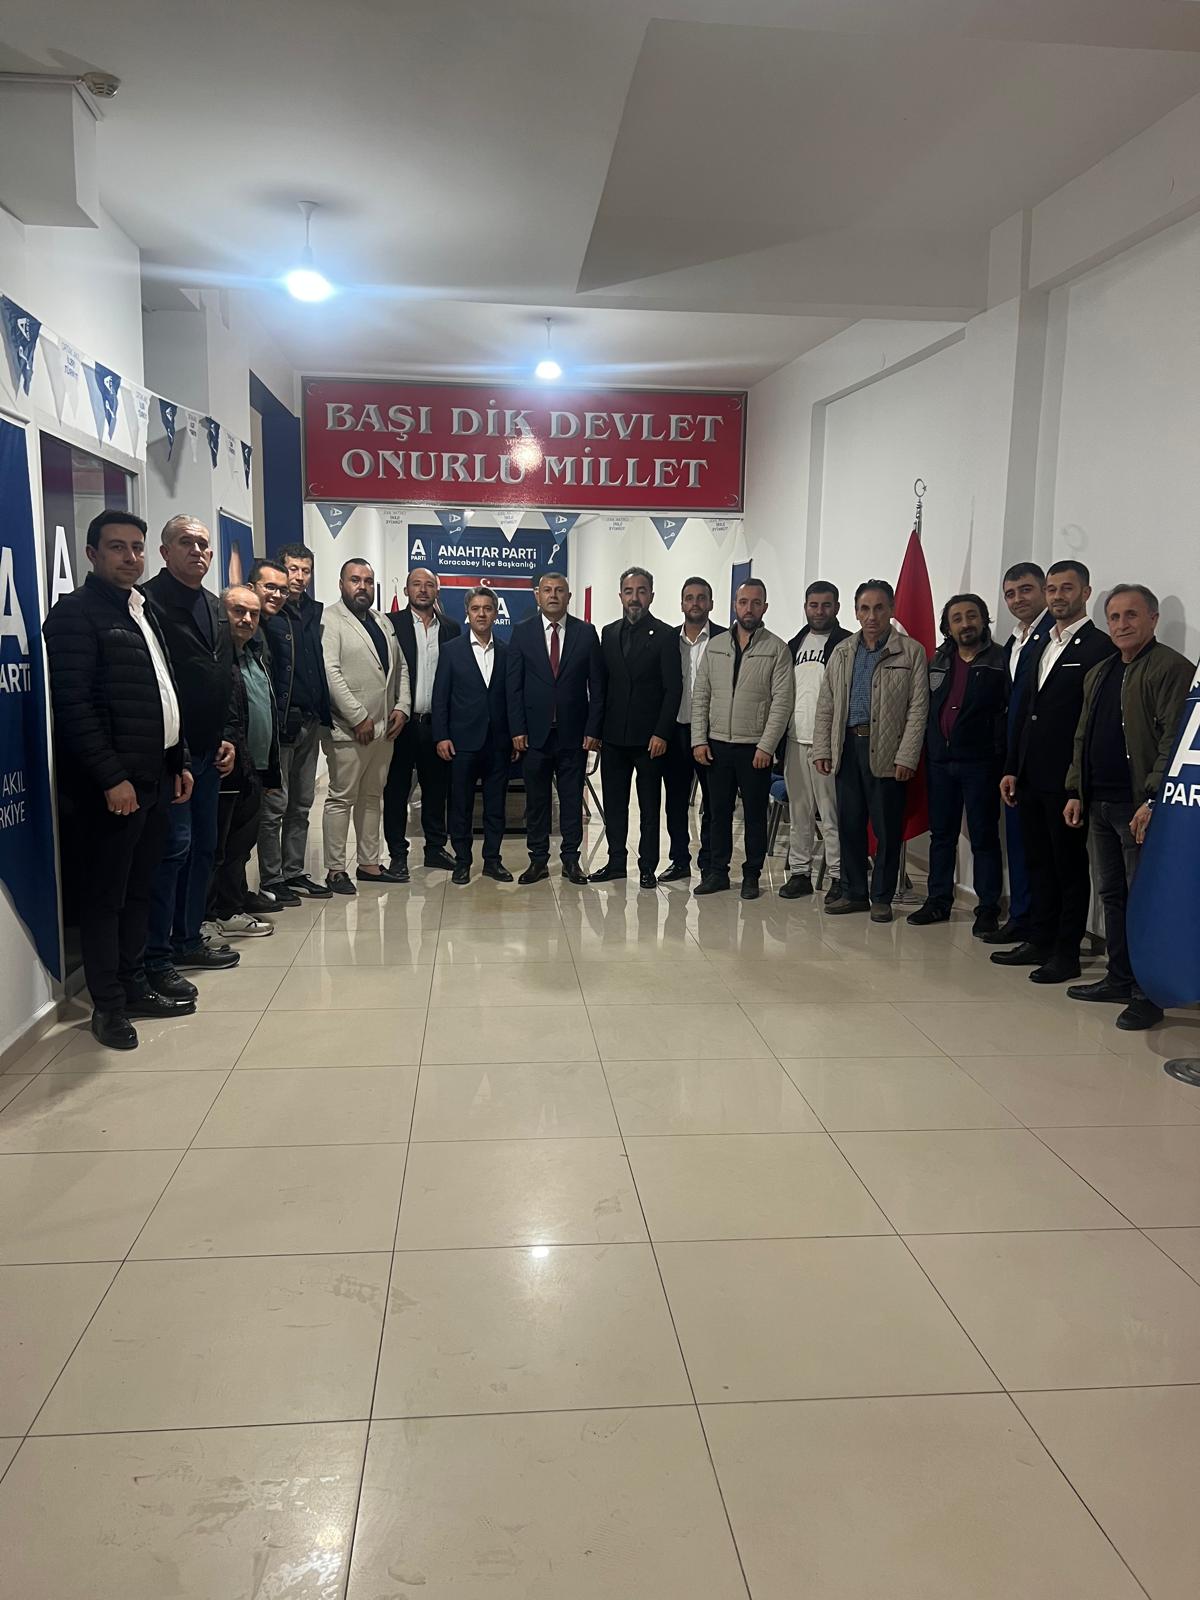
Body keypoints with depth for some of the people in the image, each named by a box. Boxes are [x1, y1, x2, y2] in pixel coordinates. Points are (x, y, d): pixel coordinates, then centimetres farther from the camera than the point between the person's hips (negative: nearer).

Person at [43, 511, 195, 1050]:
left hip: (155, 777, 8)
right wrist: (112, 777, -20)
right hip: (110, 784, -8)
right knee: (103, 896, 2)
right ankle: (108, 1005, 12)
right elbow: (74, 704, -17)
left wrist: (178, 762, 15)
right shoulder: (76, 612, -9)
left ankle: (135, 984, 26)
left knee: (138, 889, 15)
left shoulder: (143, 611, 16)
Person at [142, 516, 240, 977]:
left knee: (204, 847, 13)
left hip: (208, 752, 8)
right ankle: (156, 957, 1)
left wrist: (227, 738, 11)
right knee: (174, 847, -8)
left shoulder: (215, 608, 16)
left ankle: (188, 939, 26)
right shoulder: (149, 601, -10)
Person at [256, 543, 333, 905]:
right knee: (275, 805, -1)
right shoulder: (269, 617, -8)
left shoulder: (316, 613, 13)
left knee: (301, 803, 14)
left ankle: (294, 872, 24)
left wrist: (323, 713, 10)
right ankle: (271, 880, 8)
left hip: (310, 722, 7)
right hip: (281, 722, -7)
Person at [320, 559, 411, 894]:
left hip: (384, 728, 8)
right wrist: (359, 718, -19)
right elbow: (330, 673, -17)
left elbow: (401, 668, 18)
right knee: (342, 798, -1)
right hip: (349, 729, -7)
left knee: (372, 797, 13)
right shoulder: (330, 621, -8)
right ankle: (335, 869, 6)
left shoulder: (383, 623, 17)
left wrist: (401, 707, 3)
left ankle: (369, 864, 21)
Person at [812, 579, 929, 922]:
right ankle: (853, 893, 21)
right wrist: (822, 749, 4)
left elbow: (918, 708, -5)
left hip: (886, 751, -4)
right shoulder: (842, 652, 12)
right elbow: (826, 705, 12)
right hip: (847, 746, 4)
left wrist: (907, 756, -11)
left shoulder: (911, 652, -1)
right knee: (849, 824, 9)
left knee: (887, 828, 2)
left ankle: (881, 897, 14)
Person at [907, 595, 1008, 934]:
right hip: (940, 761, 5)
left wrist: (998, 752, -14)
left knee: (984, 837, 1)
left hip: (979, 763, -5)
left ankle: (988, 909, 9)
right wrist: (928, 749, 7)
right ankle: (938, 901, 22)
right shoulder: (938, 661, 12)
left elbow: (1011, 711, -8)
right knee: (941, 834, 12)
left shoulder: (1001, 661, -4)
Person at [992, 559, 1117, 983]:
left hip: (1067, 779, -7)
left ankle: (1066, 952, 10)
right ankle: (1039, 941, 24)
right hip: (1031, 776, 8)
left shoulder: (1099, 647, -8)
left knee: (1070, 866, 3)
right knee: (1039, 863, 14)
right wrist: (1011, 768, 12)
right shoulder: (1041, 645, 16)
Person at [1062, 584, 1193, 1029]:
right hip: (1099, 805, 8)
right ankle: (1119, 979, 24)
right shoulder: (1098, 674, 18)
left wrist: (1152, 800, -20)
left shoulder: (1171, 668, -7)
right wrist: (1075, 791, 14)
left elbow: (1174, 739, -15)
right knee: (1112, 895, 14)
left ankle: (1147, 994, 5)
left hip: (1139, 807, -8)